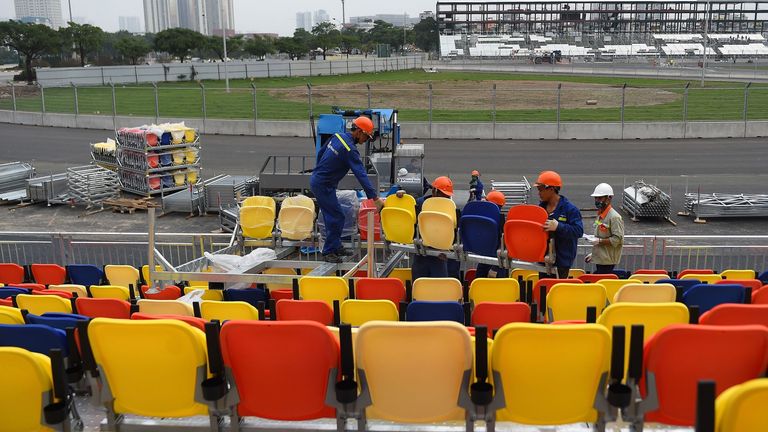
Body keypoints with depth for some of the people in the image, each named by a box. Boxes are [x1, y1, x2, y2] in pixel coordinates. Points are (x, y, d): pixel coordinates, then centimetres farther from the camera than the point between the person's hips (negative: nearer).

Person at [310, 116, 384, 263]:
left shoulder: (337, 137, 3)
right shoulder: (350, 150, -23)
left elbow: (320, 153, 16)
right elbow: (361, 175, -27)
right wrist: (375, 198, -27)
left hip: (316, 179, 10)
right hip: (323, 186, -10)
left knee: (332, 215, 16)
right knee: (336, 217, -5)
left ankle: (335, 247, 25)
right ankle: (328, 251, 4)